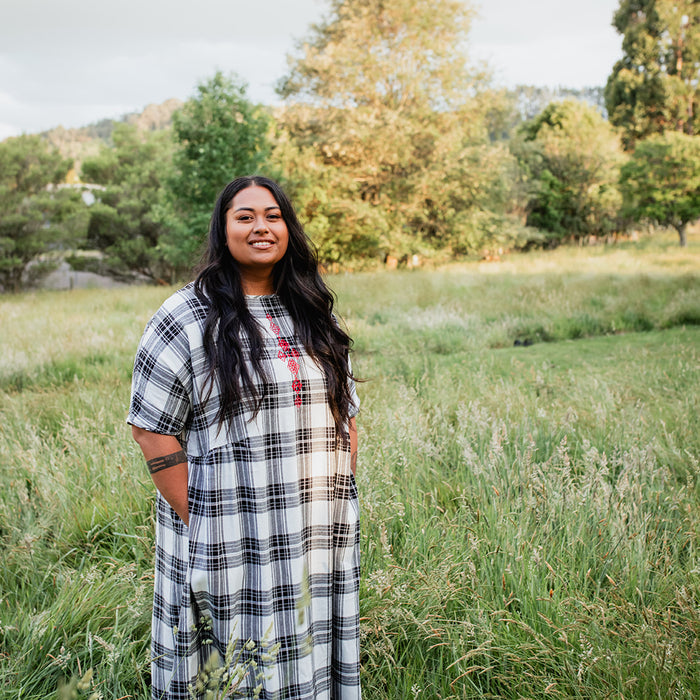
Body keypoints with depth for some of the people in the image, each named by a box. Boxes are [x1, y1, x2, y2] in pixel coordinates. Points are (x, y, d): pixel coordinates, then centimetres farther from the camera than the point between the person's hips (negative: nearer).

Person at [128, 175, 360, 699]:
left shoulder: (314, 317, 11)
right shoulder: (187, 318, -5)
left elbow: (346, 416, 14)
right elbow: (152, 428, -8)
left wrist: (339, 500, 5)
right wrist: (197, 521, -12)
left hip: (318, 541, 5)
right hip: (230, 546, -4)